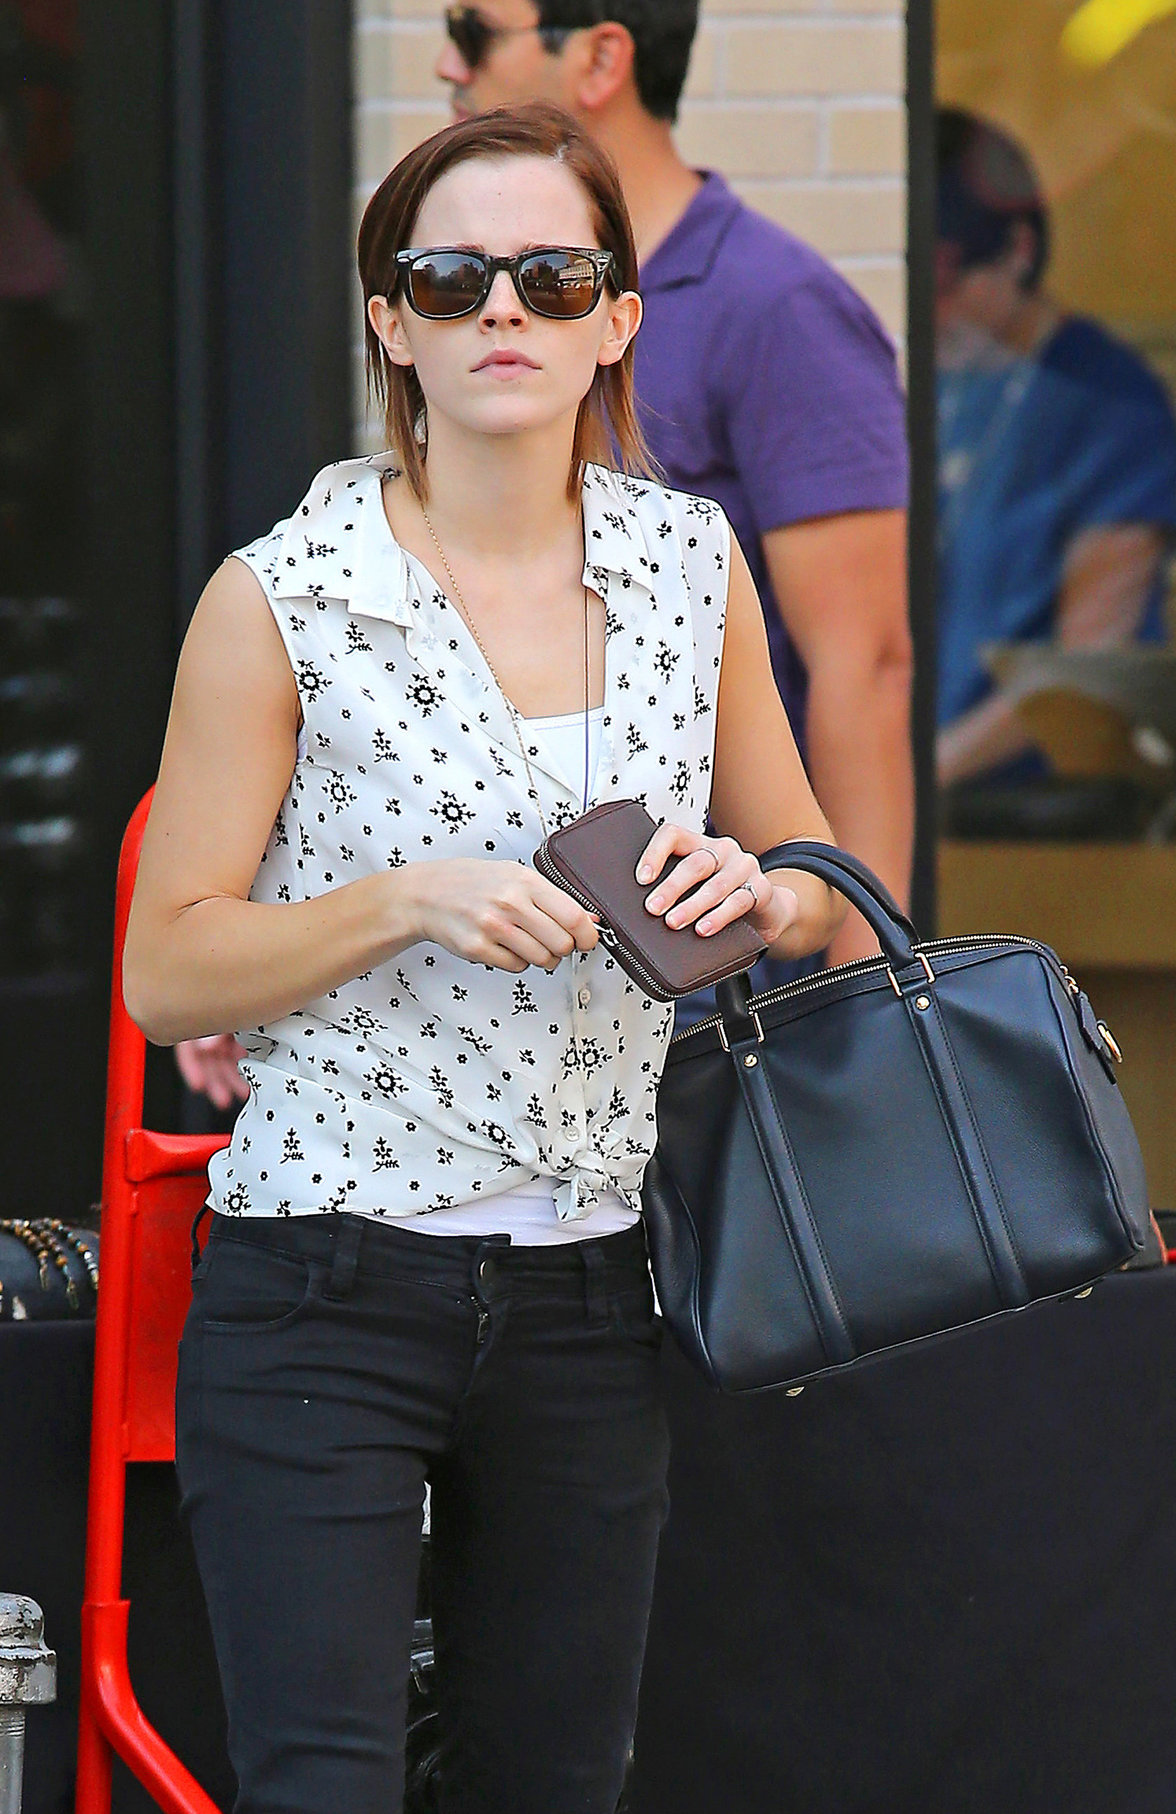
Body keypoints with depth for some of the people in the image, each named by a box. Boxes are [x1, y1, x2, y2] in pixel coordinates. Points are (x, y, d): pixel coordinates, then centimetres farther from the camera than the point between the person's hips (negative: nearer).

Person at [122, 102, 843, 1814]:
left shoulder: (693, 567, 6)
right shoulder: (286, 597, -6)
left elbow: (822, 891, 18)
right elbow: (167, 970, -4)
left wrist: (755, 893, -6)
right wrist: (411, 904, -18)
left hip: (588, 1301, 4)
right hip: (325, 1295, -4)